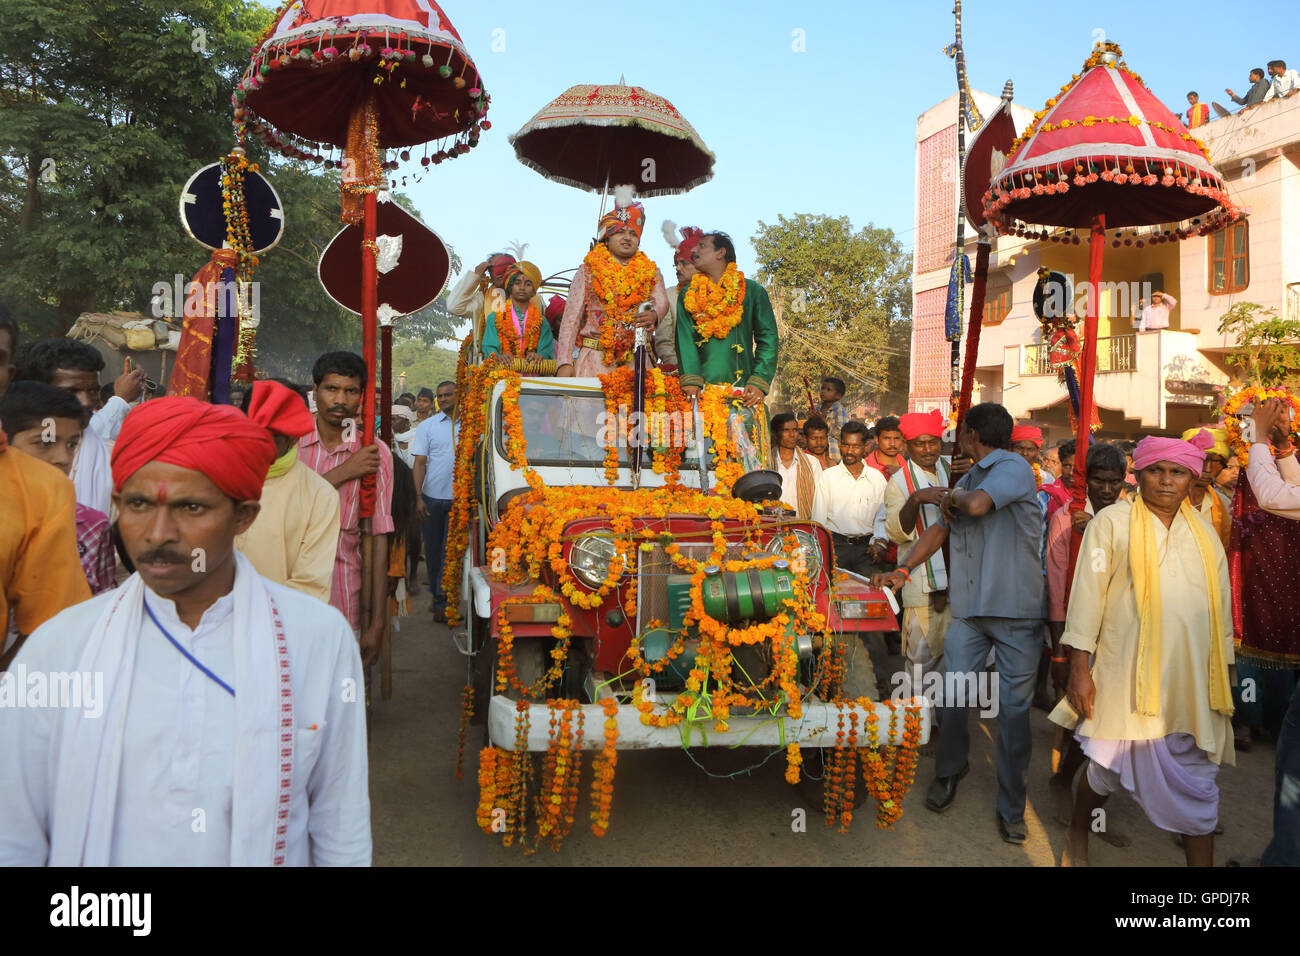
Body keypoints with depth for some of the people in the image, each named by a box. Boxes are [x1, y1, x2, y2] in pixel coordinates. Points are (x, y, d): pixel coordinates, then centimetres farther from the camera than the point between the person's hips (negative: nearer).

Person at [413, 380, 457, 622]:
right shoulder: (427, 426, 5)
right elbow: (420, 464, 1)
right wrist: (418, 498, -7)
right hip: (432, 497, 1)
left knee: (450, 551, -4)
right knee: (432, 550, 11)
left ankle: (442, 603, 0)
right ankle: (437, 596, 27)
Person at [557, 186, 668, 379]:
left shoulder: (650, 271, 15)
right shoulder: (588, 271, 8)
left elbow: (661, 301, -2)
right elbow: (571, 318, 0)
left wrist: (654, 314, -28)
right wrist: (565, 363, -12)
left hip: (636, 362, 2)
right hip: (595, 359, -2)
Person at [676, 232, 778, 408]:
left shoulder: (753, 291, 11)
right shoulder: (688, 295, 16)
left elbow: (768, 338, 5)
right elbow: (685, 339, 3)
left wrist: (759, 381, -8)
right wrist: (691, 378, -12)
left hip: (742, 388, -1)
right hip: (700, 391, 1)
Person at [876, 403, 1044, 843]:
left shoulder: (1015, 468, -8)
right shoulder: (967, 479, 17)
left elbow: (977, 506, -24)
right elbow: (940, 529, 19)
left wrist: (951, 498, -2)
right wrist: (902, 570, 9)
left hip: (1016, 611, -6)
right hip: (969, 609, 6)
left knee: (1014, 708, 3)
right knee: (953, 695, 5)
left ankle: (1011, 807, 14)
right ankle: (949, 770, 31)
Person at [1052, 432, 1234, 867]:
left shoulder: (1205, 533, 12)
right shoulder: (1112, 522, -1)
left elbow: (1221, 603, 16)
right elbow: (1087, 593, -4)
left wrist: (1224, 672, 14)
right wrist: (1079, 668, -8)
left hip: (1191, 681, 4)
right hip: (1126, 676, -3)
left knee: (1198, 785, 6)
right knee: (1106, 768, 7)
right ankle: (1077, 838, 34)